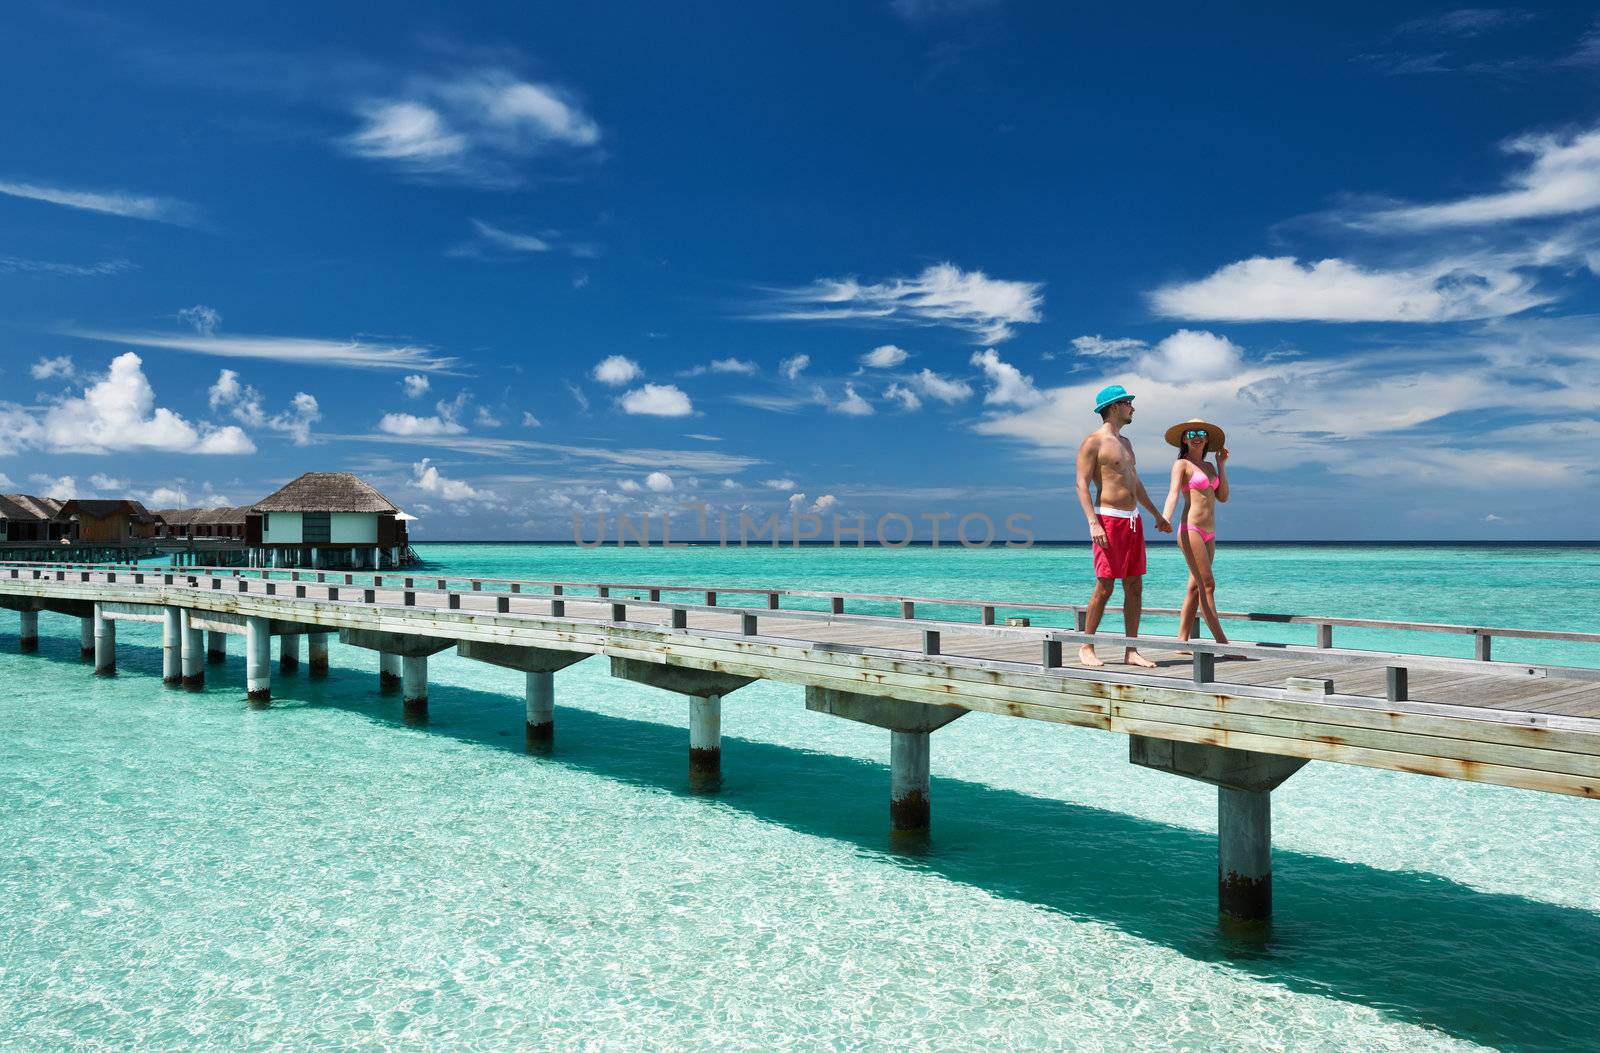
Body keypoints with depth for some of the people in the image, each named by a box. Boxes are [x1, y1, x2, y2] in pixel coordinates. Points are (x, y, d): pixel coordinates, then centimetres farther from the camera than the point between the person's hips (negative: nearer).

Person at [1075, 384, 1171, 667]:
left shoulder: (1125, 443, 20)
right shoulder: (1093, 442, -6)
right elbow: (1082, 485, -13)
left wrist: (1157, 515, 30)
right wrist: (1093, 523, -23)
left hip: (1133, 520, 8)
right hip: (1108, 519, -8)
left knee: (1135, 587, 5)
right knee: (1104, 587, -8)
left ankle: (1131, 651, 9)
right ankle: (1086, 648, 3)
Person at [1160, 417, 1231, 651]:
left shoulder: (1208, 467, 19)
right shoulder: (1181, 464, -2)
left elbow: (1223, 497, 10)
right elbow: (1173, 494, -16)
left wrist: (1222, 464, 12)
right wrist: (1165, 521, -32)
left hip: (1209, 533, 8)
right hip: (1191, 530, -7)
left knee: (1195, 587, 6)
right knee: (1207, 585, -9)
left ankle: (1182, 642, 10)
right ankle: (1223, 642, -9)